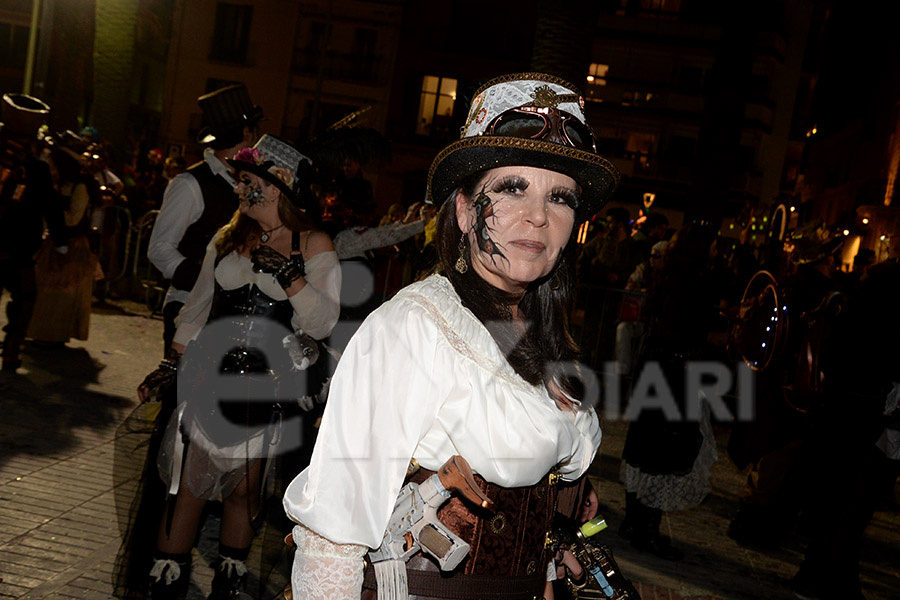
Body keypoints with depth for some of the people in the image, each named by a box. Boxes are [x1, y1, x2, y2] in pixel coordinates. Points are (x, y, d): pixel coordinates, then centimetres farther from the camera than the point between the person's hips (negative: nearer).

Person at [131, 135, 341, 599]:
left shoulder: (314, 245, -4)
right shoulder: (228, 238, 8)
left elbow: (325, 322, -12)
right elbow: (198, 308, 15)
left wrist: (288, 274, -22)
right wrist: (170, 364, 14)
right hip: (210, 373, 3)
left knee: (244, 489, 8)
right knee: (187, 482, 4)